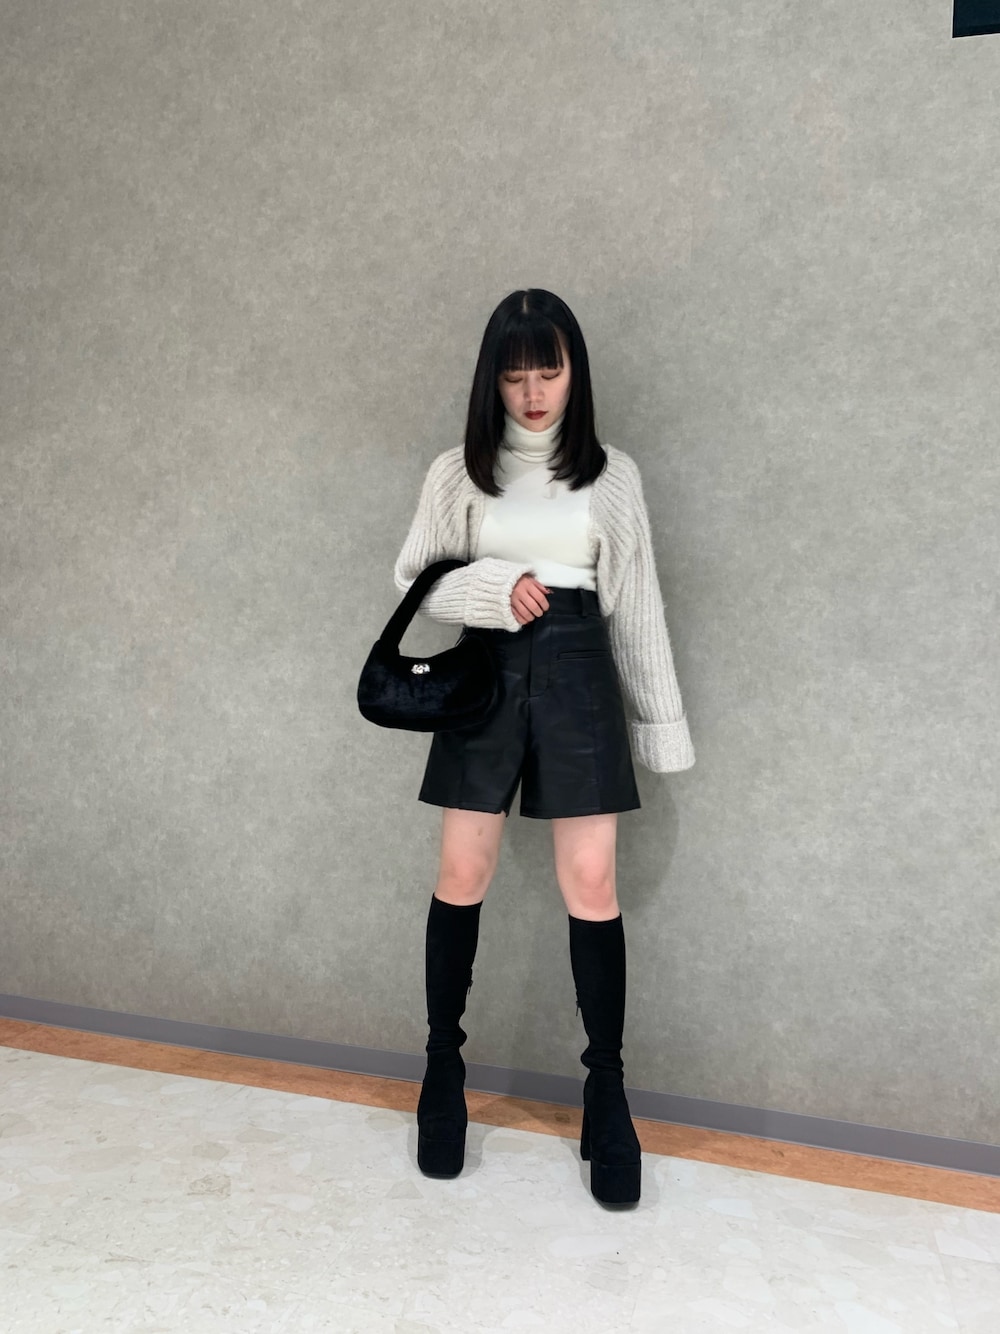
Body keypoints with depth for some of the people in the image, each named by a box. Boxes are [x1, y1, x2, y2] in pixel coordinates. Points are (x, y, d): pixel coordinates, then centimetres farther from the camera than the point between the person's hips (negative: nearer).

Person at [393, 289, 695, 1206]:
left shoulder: (612, 475, 5)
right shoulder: (459, 471, 5)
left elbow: (636, 606, 7)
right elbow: (414, 579, 6)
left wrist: (662, 721, 6)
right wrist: (493, 587, -13)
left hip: (577, 677, 0)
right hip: (484, 673, 1)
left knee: (591, 886, -1)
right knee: (462, 875, 4)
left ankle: (607, 1086, 16)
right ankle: (444, 1063, 24)